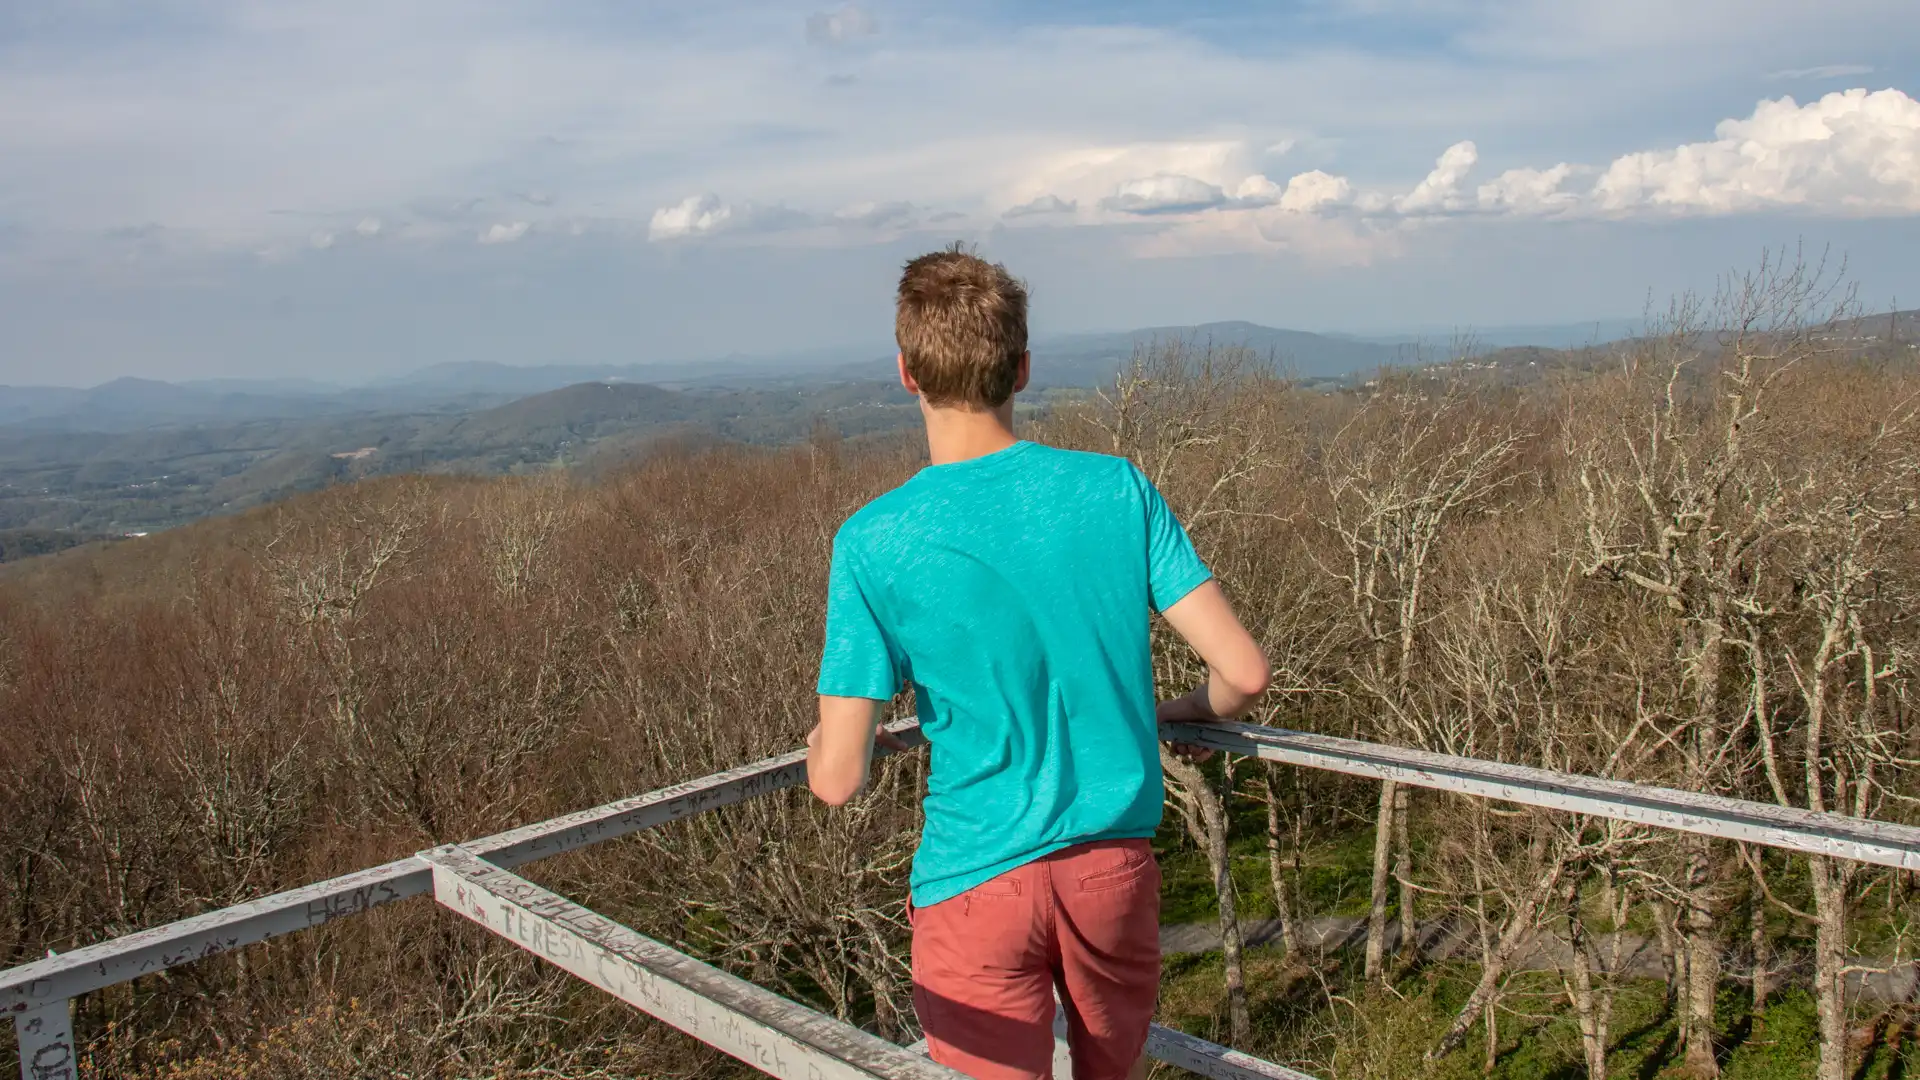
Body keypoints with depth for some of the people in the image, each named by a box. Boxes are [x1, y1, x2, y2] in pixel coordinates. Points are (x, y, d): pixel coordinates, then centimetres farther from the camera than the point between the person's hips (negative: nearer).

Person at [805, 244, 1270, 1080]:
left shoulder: (874, 545, -14)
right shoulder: (1118, 489, -8)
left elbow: (839, 781, -12)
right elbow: (1243, 672, -8)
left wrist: (826, 750, 11)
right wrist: (1182, 714, 14)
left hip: (977, 882, -3)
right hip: (1116, 865, 4)